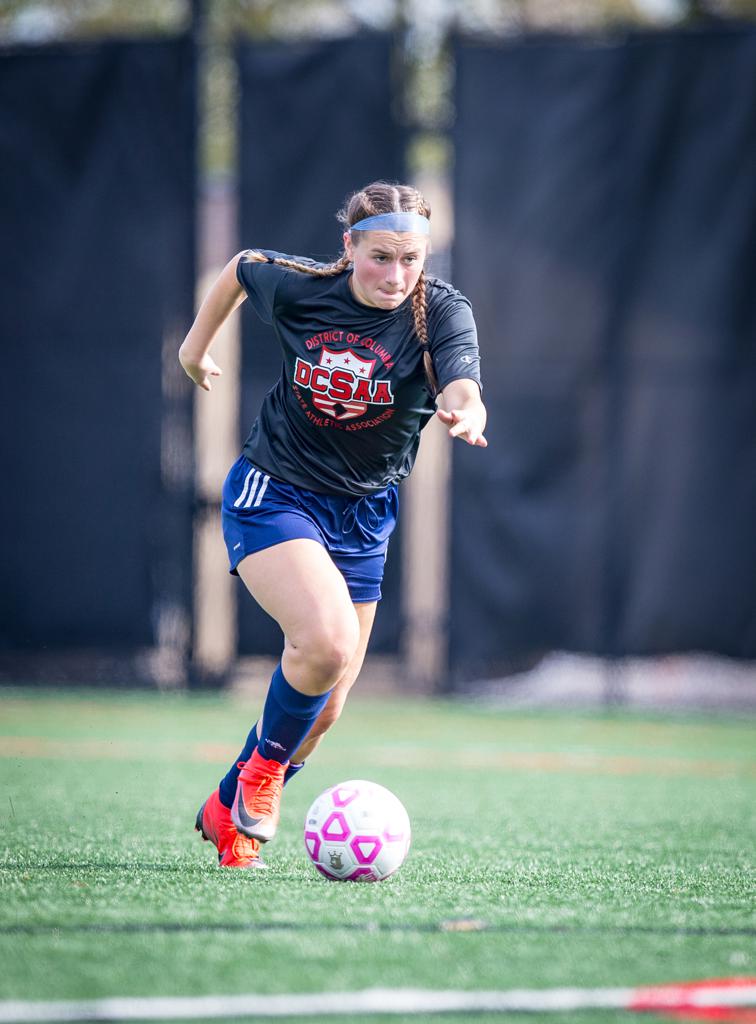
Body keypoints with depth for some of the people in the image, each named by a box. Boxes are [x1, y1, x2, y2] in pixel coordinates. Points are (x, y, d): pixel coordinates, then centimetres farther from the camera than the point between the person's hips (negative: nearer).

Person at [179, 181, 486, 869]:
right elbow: (241, 267, 10)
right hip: (274, 495, -3)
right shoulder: (296, 287, -13)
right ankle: (263, 768, -2)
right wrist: (198, 343, 19)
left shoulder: (441, 312, -16)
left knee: (323, 709, 8)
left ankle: (228, 813, 33)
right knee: (328, 640, -29)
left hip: (362, 518, 3)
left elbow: (462, 389, -35)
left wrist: (465, 412, -57)